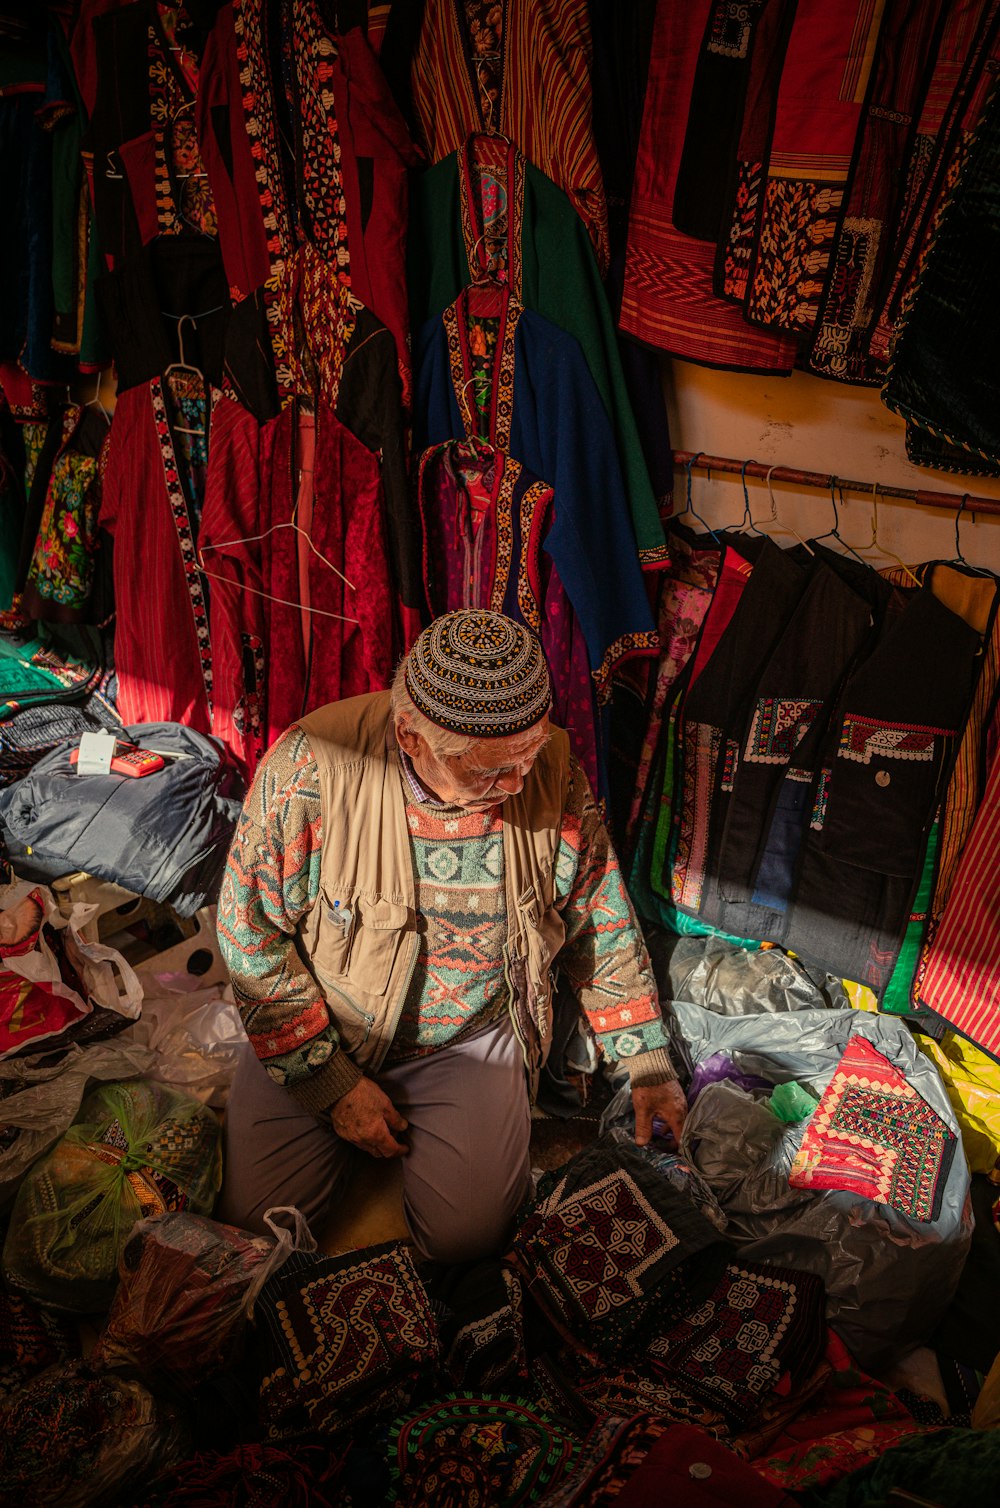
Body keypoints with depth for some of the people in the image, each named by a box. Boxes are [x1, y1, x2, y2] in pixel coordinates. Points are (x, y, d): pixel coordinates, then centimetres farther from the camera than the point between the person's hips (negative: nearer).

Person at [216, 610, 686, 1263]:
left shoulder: (555, 775, -16)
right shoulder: (312, 768, -26)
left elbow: (603, 928, 0)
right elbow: (253, 934, -15)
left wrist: (649, 1066, 2)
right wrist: (333, 1085, -13)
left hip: (473, 1038, 1)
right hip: (323, 1036, 0)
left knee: (468, 1235, -11)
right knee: (255, 1218, -6)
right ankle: (353, 1120, 22)